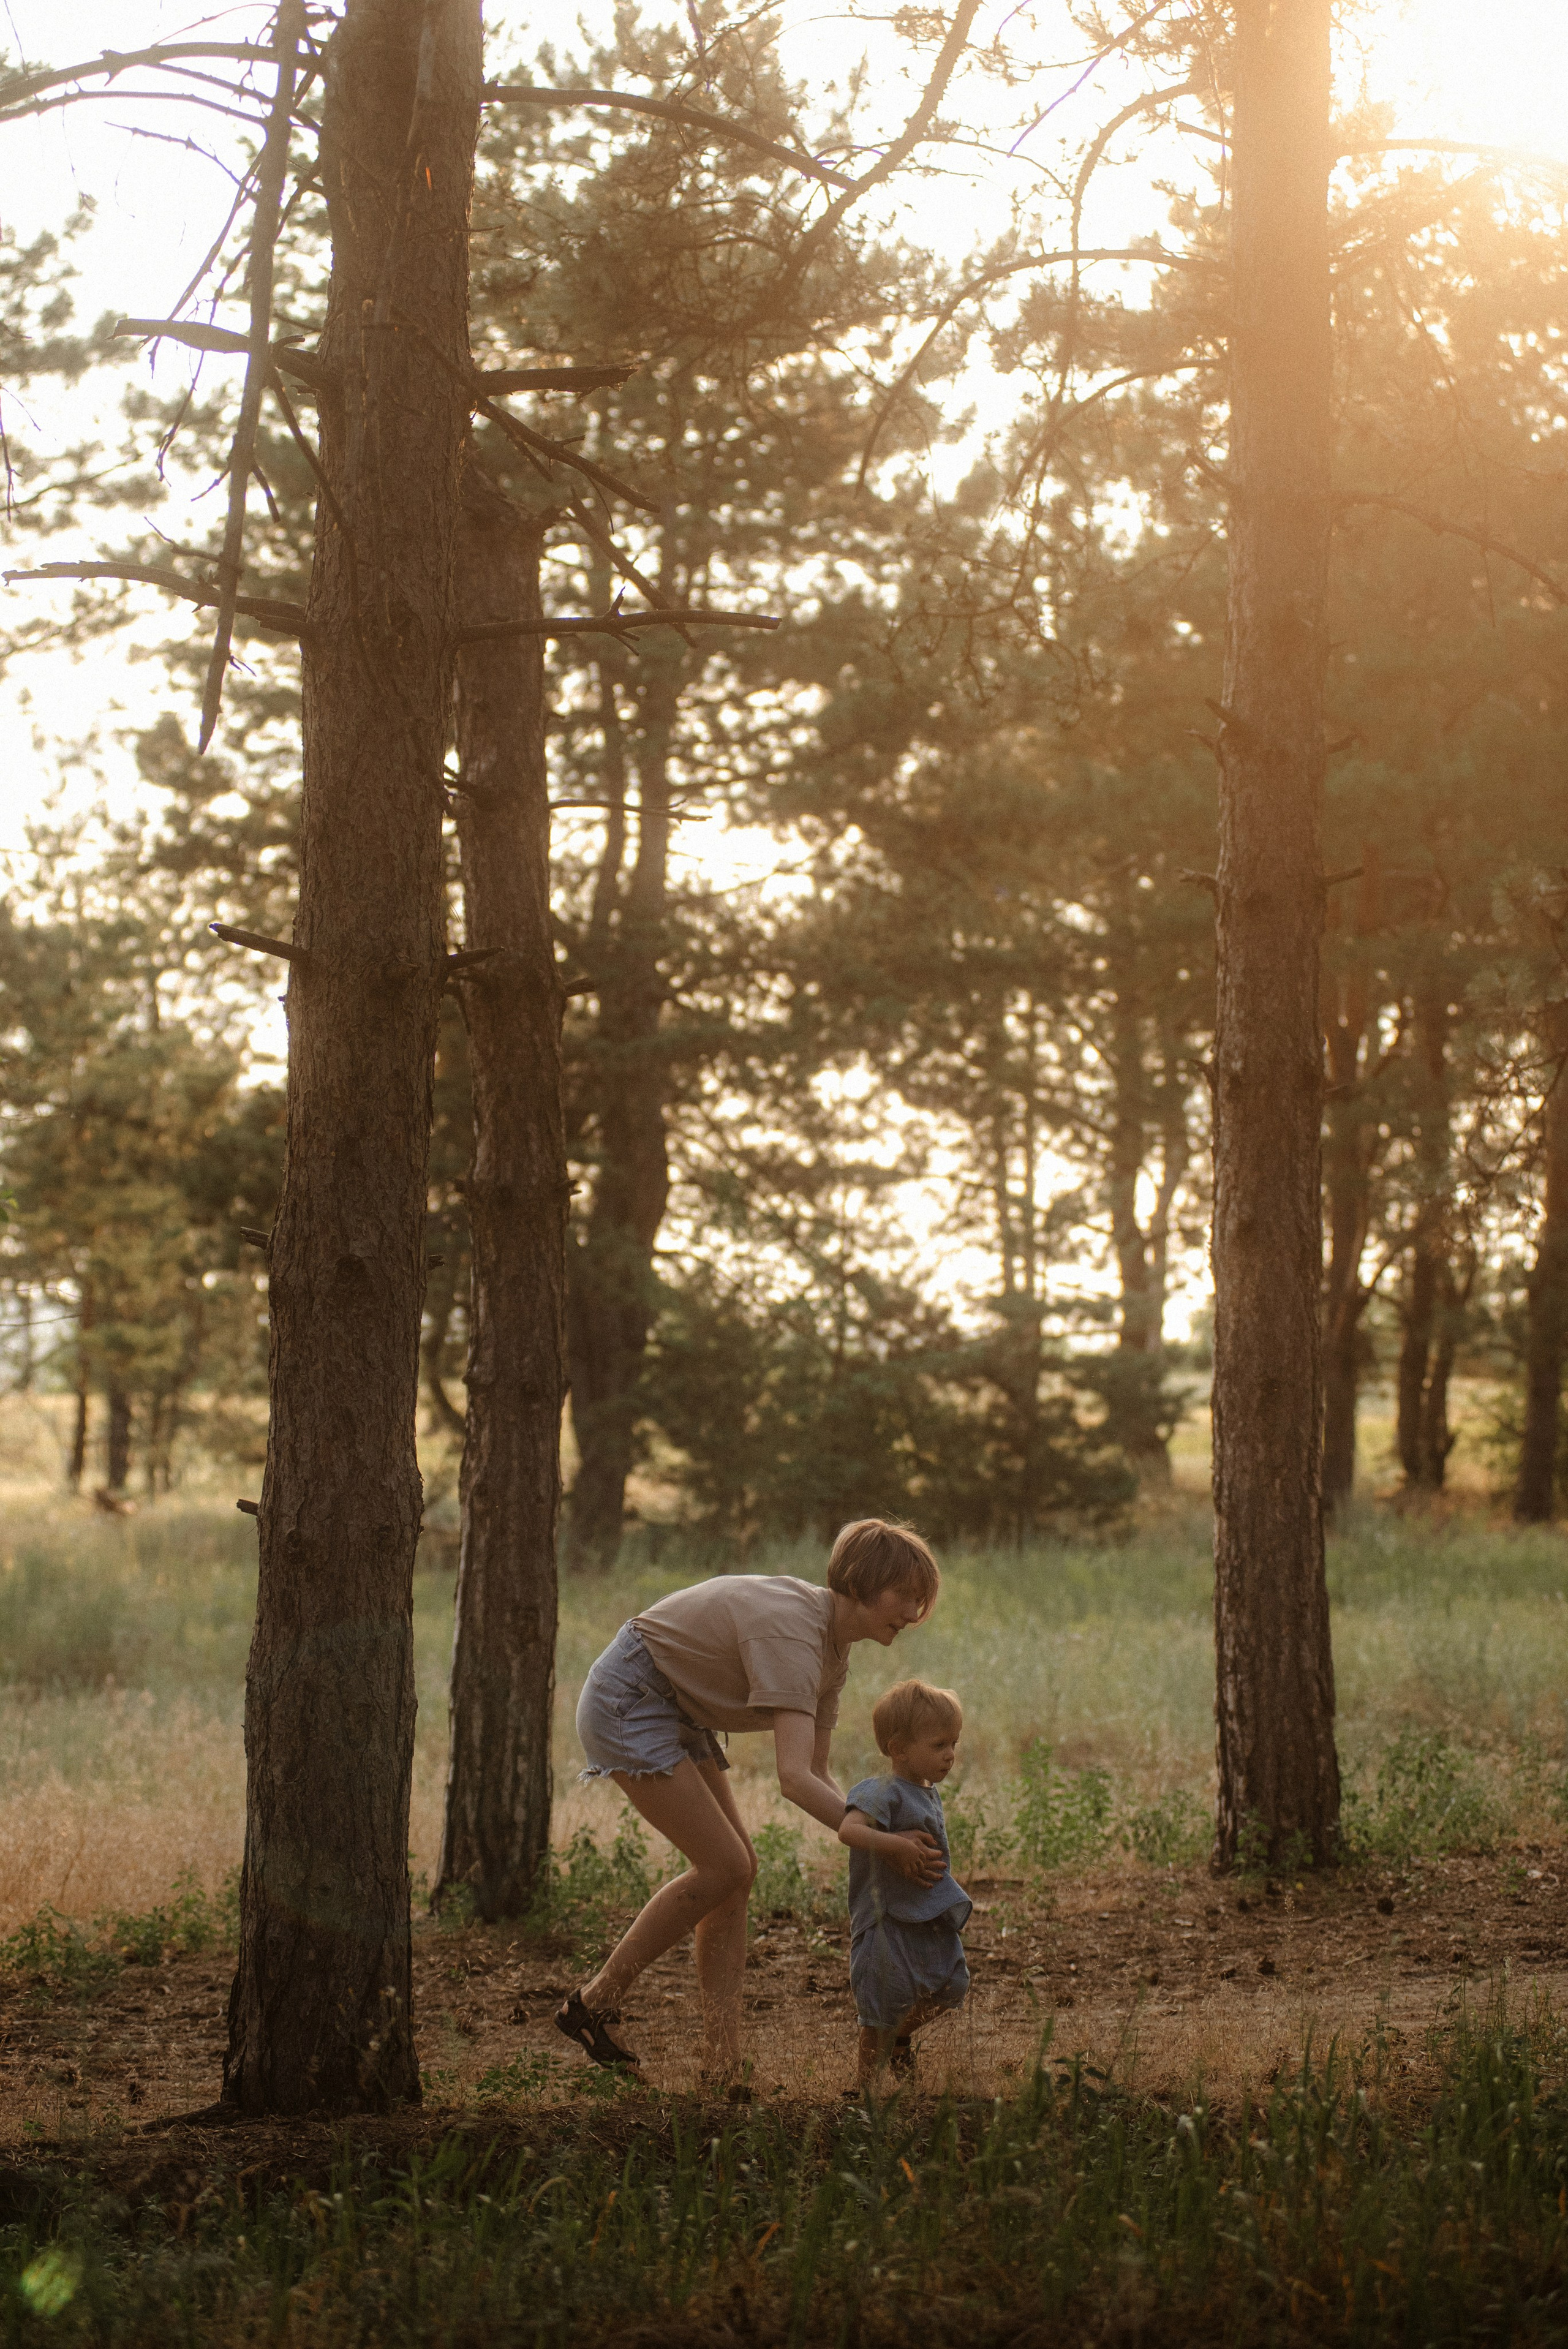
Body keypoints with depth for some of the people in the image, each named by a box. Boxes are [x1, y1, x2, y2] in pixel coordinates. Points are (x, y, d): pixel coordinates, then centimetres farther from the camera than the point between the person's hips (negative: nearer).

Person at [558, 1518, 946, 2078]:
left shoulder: (833, 1648, 1)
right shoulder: (793, 1633, -29)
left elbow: (817, 1775, 4)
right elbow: (794, 1779, -38)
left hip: (676, 1712, 10)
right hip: (627, 1702, -10)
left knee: (737, 1869, 3)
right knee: (724, 1868, -12)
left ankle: (723, 2064, 1)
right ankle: (592, 2006, -2)